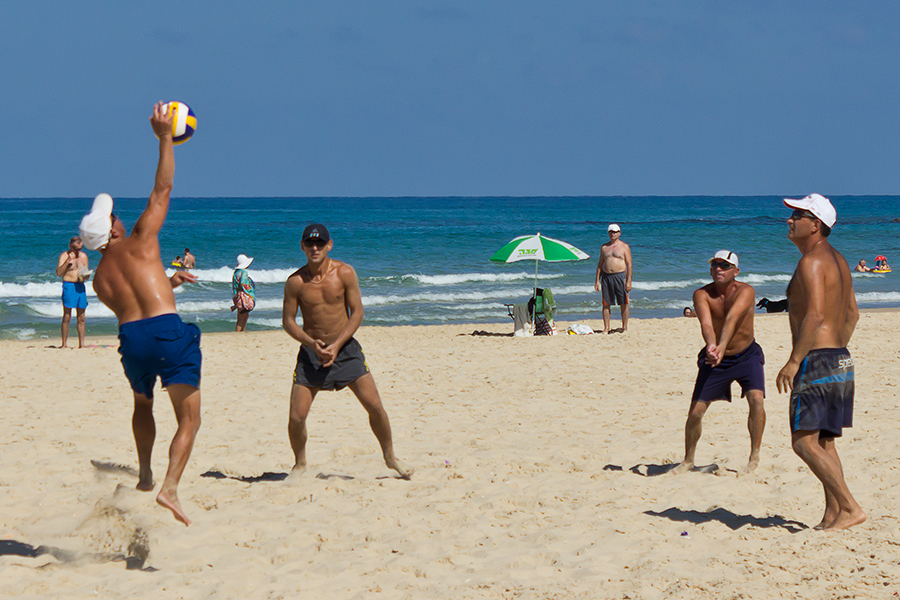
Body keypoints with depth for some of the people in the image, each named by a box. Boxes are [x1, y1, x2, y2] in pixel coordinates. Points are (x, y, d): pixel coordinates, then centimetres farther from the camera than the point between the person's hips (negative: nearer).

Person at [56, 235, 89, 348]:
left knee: (81, 318, 5)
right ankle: (64, 344, -2)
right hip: (69, 286, -5)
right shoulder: (64, 256, -1)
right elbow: (58, 273, -11)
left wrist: (86, 275, -3)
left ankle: (81, 344, 9)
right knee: (67, 317, -6)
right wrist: (67, 261, -22)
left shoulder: (83, 256, 14)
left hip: (81, 287, 5)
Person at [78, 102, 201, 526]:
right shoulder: (139, 242, 5)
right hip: (168, 330, -4)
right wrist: (165, 138, 8)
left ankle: (145, 475, 32)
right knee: (189, 416, -1)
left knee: (142, 404, 33)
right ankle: (170, 487, -19)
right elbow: (162, 190, 7)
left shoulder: (99, 277, 17)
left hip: (130, 335, 5)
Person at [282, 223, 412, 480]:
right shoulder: (295, 281, -7)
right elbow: (288, 321, -1)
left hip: (345, 347, 0)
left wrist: (337, 345, -15)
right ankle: (300, 463, 19)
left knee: (375, 406, -6)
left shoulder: (345, 273, -8)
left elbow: (357, 313, -5)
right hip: (311, 351, 0)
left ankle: (390, 456, 15)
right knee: (296, 417, -7)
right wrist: (311, 343, -18)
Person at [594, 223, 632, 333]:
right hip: (606, 277, 3)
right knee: (605, 304, 1)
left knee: (623, 304, 0)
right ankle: (606, 328, 6)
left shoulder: (624, 247, 3)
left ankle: (625, 327, 8)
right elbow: (600, 264, 15)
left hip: (620, 276, -3)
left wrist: (629, 281, -10)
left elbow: (629, 264, -2)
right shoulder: (604, 247, 13)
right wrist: (597, 280, 8)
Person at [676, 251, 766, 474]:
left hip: (746, 355, -1)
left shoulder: (745, 292, -20)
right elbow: (706, 324, -33)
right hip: (714, 357, 1)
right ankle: (688, 460, 18)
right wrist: (711, 347, -55)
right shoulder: (702, 294, -16)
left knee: (756, 399, -23)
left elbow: (732, 319, -38)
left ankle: (755, 456, -7)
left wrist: (722, 347, -54)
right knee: (696, 410, -4)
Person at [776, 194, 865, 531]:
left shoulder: (812, 262, -14)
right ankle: (833, 515, 12)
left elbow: (815, 316, -24)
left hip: (817, 361, -10)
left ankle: (850, 508, -12)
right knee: (823, 442, 13)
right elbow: (852, 314, 23)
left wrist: (794, 361, -22)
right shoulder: (838, 261, 17)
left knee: (804, 442, -10)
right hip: (841, 360, 10)